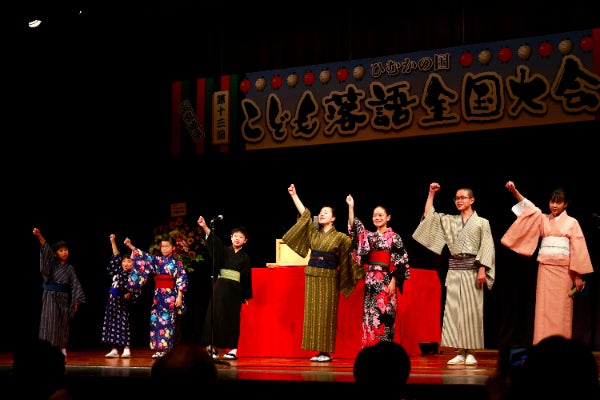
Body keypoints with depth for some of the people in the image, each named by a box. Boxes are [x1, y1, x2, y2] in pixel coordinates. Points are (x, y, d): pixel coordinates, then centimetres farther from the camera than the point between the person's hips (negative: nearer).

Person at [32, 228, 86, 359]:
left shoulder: (69, 268, 7)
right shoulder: (52, 263, 2)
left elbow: (75, 284, 5)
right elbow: (46, 250, -13)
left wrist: (76, 300, -3)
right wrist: (40, 236, -28)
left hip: (64, 297, 2)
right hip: (50, 296, -2)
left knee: (63, 323, 4)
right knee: (50, 322, -8)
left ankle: (62, 349, 9)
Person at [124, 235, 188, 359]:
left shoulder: (177, 263, -2)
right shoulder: (157, 260, 11)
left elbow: (182, 280, -5)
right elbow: (144, 256, 8)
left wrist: (179, 296, -12)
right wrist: (130, 246, -1)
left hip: (170, 295, -5)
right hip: (158, 294, 5)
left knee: (167, 321, -5)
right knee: (155, 321, 2)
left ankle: (165, 349, -1)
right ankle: (159, 349, 6)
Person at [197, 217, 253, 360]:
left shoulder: (245, 257, 5)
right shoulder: (224, 251, 5)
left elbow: (247, 277, 7)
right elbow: (214, 240, -11)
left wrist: (246, 296, 6)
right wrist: (204, 227, -28)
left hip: (235, 290, -1)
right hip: (220, 287, 1)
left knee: (232, 319, 0)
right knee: (215, 316, -3)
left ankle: (233, 350, 5)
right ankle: (212, 348, 1)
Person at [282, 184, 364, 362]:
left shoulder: (340, 237, 1)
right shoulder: (314, 232, 12)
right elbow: (304, 214, 13)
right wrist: (294, 195, 12)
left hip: (328, 278, -5)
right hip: (312, 275, 5)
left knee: (326, 314, -5)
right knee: (312, 313, 3)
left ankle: (327, 351, -1)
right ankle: (319, 350, 7)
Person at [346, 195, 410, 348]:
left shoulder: (394, 237, -1)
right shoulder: (369, 236, 13)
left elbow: (399, 261, -5)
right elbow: (355, 228, 0)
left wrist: (393, 281, -13)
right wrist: (351, 207, -6)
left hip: (386, 280, -5)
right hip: (371, 279, 5)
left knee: (383, 314, -7)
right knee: (369, 314, 3)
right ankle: (370, 348, 7)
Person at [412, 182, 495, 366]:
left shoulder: (482, 222, 3)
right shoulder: (449, 220, 14)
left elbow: (486, 247, -3)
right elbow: (428, 215, 12)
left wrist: (482, 269, -13)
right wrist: (431, 193, 8)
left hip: (471, 269, -4)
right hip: (454, 269, 4)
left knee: (471, 311, -4)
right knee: (454, 310, -1)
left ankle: (470, 353, 0)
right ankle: (460, 353, 2)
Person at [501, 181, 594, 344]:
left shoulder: (572, 222, 3)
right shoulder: (542, 219, 11)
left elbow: (578, 249, 0)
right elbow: (529, 208, -4)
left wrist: (578, 276, -5)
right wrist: (514, 191, -20)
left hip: (563, 269, -2)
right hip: (545, 268, 2)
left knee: (561, 309, -2)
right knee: (544, 308, -1)